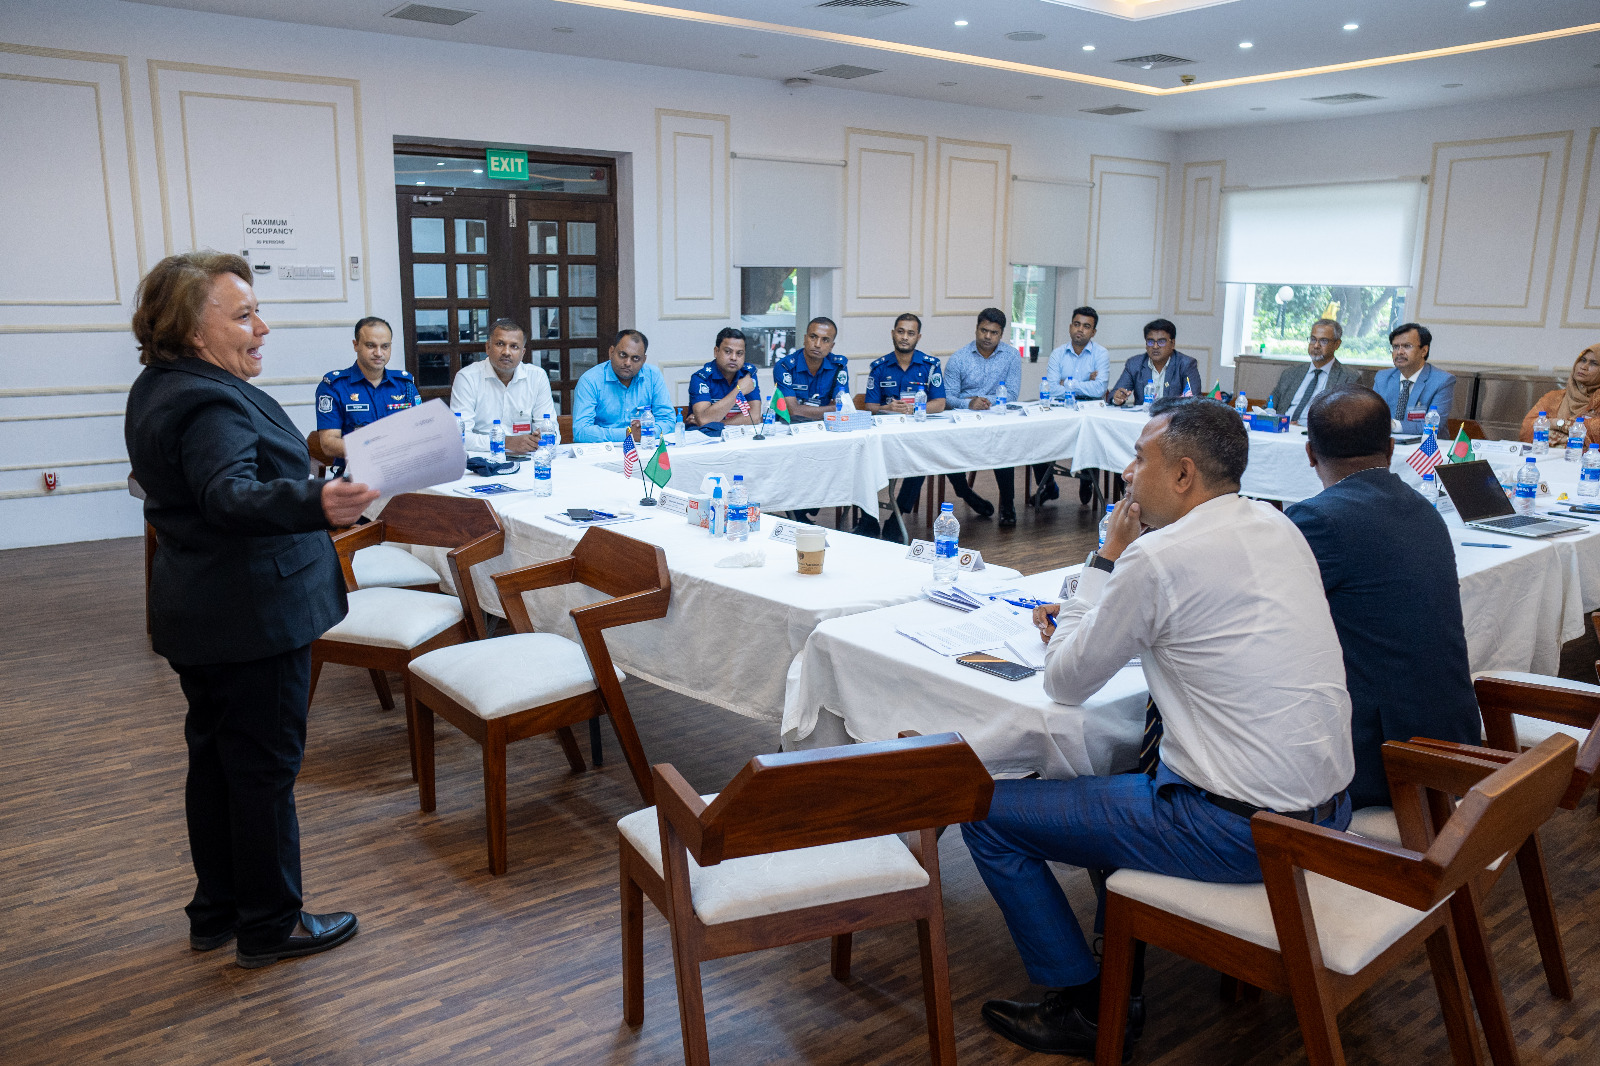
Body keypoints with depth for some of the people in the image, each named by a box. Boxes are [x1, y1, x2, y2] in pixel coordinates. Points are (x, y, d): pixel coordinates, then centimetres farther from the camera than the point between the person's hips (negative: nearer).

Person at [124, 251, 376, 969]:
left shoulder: (160, 391, 11)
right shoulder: (210, 404, -22)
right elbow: (230, 495, -40)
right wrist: (314, 503, -57)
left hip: (198, 613, 10)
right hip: (253, 616, -10)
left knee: (215, 757, 18)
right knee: (265, 766, 2)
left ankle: (217, 909, 32)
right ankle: (270, 925, 15)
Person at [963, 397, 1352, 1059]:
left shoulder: (1160, 557, -19)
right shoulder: (1278, 528, 7)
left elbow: (1065, 684, -8)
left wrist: (1107, 558, -1)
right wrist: (1085, 618, 13)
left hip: (1237, 831, -9)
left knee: (986, 813, -1)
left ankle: (1084, 1008, 12)